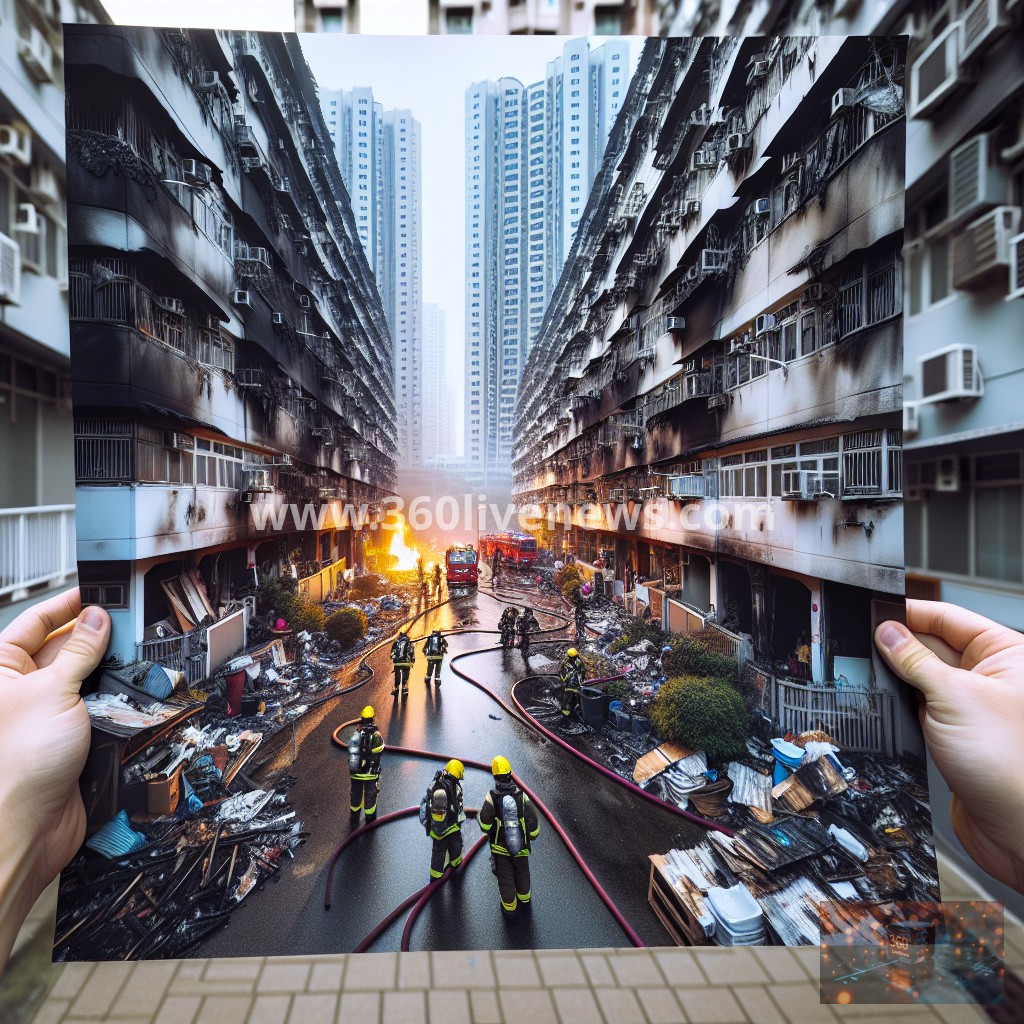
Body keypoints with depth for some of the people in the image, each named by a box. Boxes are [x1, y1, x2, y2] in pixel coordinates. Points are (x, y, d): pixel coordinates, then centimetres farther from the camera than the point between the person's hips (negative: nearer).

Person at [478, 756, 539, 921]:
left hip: (500, 847, -1)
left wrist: (479, 815, 7)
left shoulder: (491, 798, -24)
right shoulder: (522, 796, -22)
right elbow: (533, 820, -13)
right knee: (522, 874, 27)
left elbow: (485, 825, -13)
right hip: (521, 846, 1)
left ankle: (509, 909, 40)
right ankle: (524, 900, 51)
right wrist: (533, 834, 7)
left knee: (506, 879, 20)